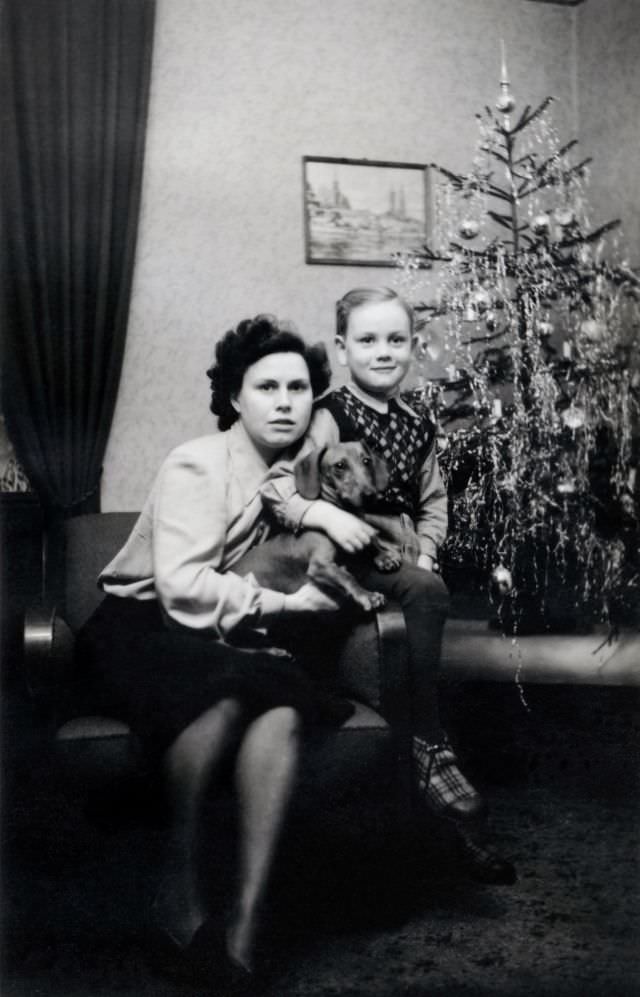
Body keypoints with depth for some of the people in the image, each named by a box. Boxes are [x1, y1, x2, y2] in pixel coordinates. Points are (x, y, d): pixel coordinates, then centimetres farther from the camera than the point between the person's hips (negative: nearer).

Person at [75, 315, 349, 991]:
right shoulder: (197, 467, -12)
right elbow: (183, 585, -23)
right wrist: (285, 603, -18)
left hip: (228, 639, 5)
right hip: (139, 625, -5)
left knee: (283, 708, -28)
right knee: (228, 689, -37)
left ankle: (245, 926, -28)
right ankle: (180, 881, -18)